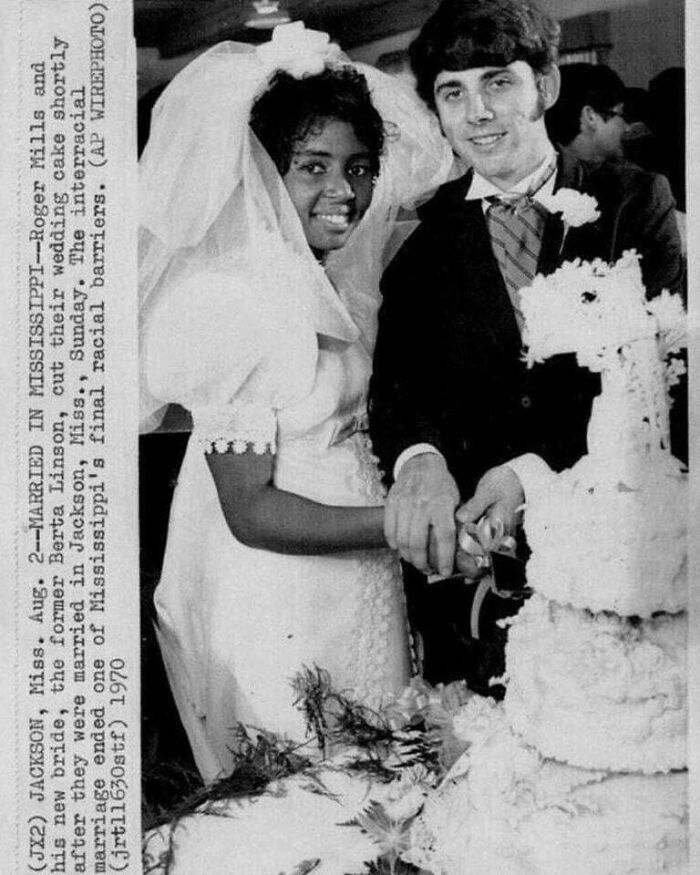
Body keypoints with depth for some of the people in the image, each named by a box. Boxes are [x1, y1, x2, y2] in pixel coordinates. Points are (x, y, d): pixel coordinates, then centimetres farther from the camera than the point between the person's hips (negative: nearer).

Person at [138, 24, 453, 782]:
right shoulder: (233, 301, -18)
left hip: (359, 584, 8)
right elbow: (250, 510, -20)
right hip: (278, 606, -8)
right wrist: (399, 520, -24)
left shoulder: (334, 286, 7)